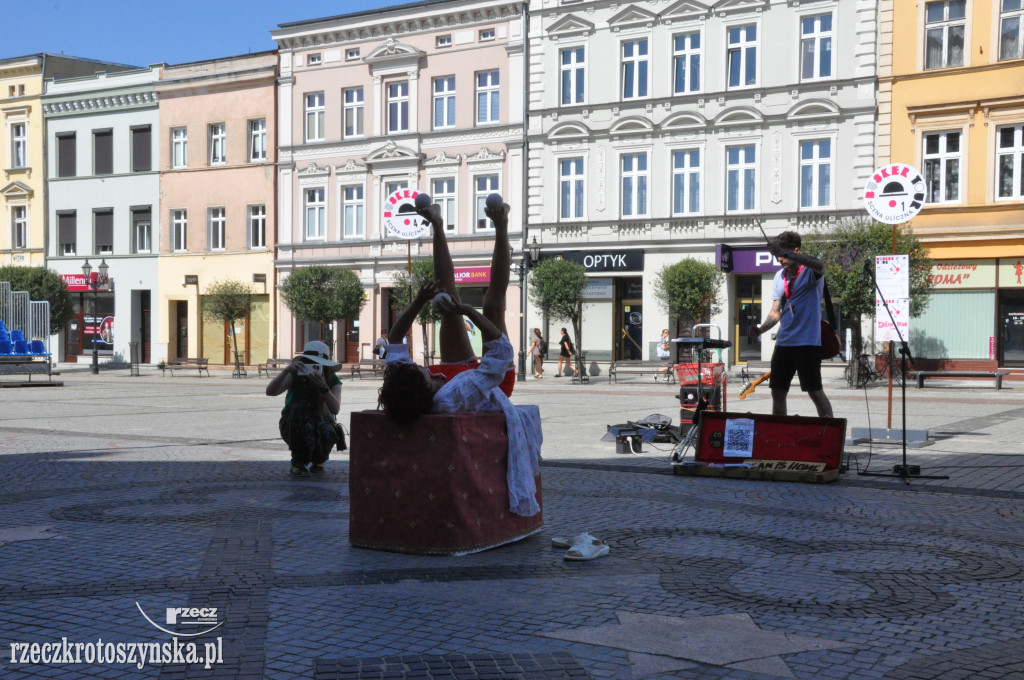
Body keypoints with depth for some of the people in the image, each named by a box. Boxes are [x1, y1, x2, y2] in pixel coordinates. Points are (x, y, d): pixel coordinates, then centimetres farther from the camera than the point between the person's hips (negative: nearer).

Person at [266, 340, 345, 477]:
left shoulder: (333, 380, -11)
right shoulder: (296, 375, -13)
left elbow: (335, 409, -29)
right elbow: (270, 391, -30)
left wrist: (323, 387, -45)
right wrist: (286, 370, -45)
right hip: (294, 428, -1)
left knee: (327, 432, -36)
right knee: (302, 407, -34)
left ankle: (318, 460, 4)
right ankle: (298, 462, -17)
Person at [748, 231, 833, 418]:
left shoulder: (810, 272, -6)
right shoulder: (780, 276, 13)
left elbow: (819, 265, -32)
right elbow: (776, 311, 13)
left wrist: (785, 252, -41)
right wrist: (760, 329, -6)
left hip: (807, 342, -7)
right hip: (784, 342, 7)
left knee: (815, 392, -6)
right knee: (777, 392, 9)